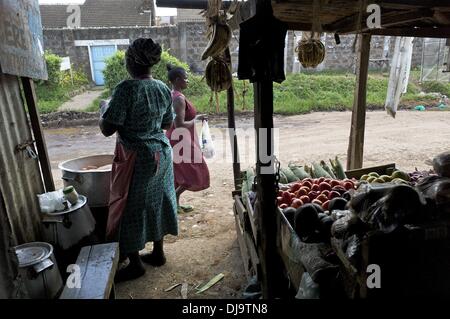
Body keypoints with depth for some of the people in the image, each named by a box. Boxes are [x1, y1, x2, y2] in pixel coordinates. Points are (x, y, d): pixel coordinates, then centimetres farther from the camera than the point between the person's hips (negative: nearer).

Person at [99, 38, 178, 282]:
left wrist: (104, 112, 1)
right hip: (162, 153, 7)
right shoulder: (163, 88, 3)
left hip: (137, 159, -7)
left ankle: (135, 264, 22)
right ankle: (158, 253, 33)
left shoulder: (127, 88, -18)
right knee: (157, 202, 18)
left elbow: (107, 129, -18)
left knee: (131, 208, 8)